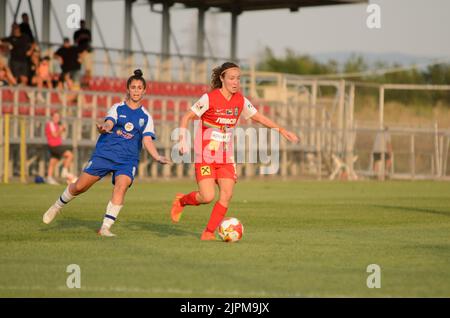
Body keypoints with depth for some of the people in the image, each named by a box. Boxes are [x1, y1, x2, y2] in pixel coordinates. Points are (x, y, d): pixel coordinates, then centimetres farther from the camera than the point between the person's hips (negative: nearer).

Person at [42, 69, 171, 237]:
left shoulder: (146, 117, 8)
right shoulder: (117, 108, 5)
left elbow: (147, 140, -2)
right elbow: (109, 123, -13)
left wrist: (157, 157, -20)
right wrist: (104, 127, -39)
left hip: (128, 159, 1)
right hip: (105, 153, -1)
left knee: (121, 186, -26)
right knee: (80, 186, -3)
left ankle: (105, 227, -22)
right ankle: (57, 206, 26)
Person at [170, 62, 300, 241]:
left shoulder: (240, 101, 3)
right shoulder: (209, 98, -13)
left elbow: (258, 117, 16)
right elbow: (186, 117, -8)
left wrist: (282, 130, 9)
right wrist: (183, 139, -21)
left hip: (226, 157, 5)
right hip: (205, 156, -5)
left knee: (227, 194, -9)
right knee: (207, 197, -15)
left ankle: (209, 232, 3)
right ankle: (181, 200, 16)